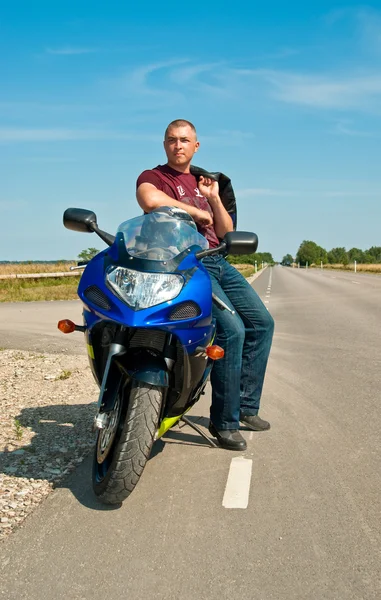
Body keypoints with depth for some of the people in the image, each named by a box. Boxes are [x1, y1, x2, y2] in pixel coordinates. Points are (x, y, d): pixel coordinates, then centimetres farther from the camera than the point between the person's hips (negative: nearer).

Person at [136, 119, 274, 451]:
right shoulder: (153, 177, 4)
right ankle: (224, 421, -11)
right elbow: (150, 200, -24)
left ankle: (245, 405, 15)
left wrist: (214, 199, 4)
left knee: (262, 322, 5)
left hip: (218, 262, 8)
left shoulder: (203, 181, 25)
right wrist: (197, 211, -12)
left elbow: (227, 233, 19)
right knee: (232, 329, -23)